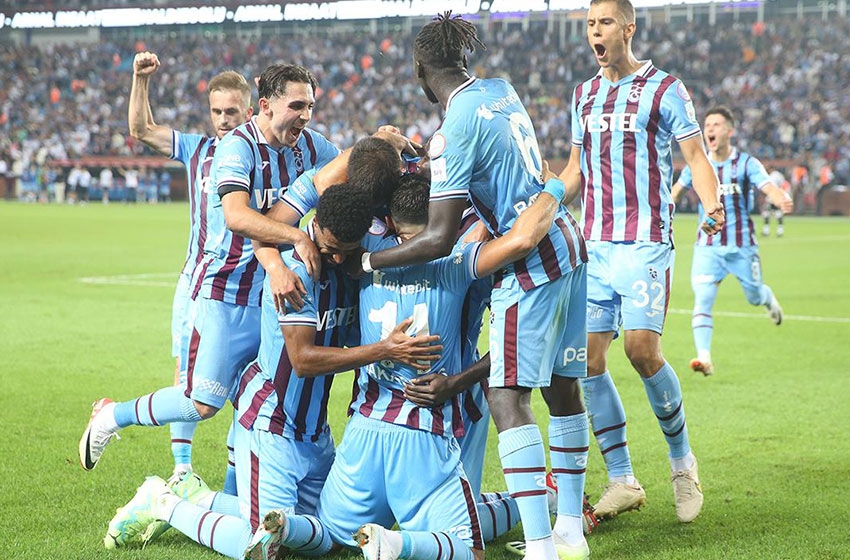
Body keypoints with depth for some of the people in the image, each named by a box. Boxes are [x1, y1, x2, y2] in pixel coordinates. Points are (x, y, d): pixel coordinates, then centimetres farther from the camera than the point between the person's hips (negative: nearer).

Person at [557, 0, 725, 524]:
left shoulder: (664, 89, -1)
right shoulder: (584, 95, 16)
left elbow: (696, 155, -5)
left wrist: (712, 206, -23)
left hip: (646, 244, -5)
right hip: (593, 245, 6)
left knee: (642, 349, -16)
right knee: (589, 358, -3)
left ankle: (682, 460, 7)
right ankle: (623, 481, 7)